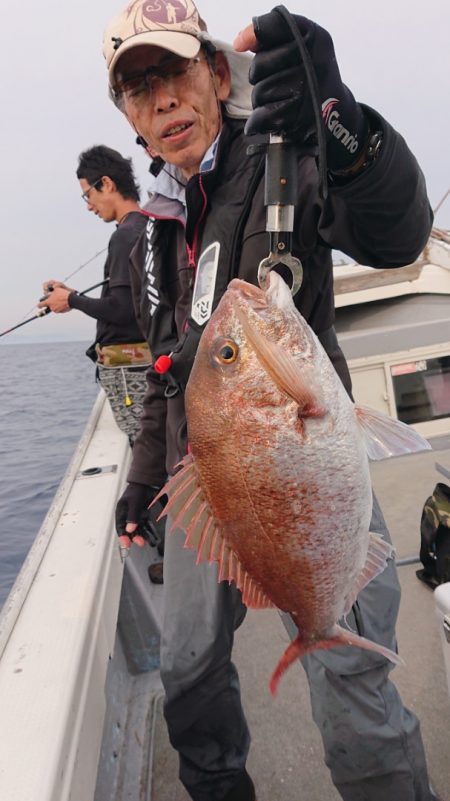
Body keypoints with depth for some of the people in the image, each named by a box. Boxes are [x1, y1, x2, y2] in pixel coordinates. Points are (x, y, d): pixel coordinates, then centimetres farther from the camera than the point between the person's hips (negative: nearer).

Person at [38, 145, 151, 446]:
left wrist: (71, 300, -4)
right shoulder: (148, 227, 15)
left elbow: (121, 310, -21)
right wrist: (70, 294, 17)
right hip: (147, 358, 9)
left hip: (126, 365, -9)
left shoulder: (127, 235, -14)